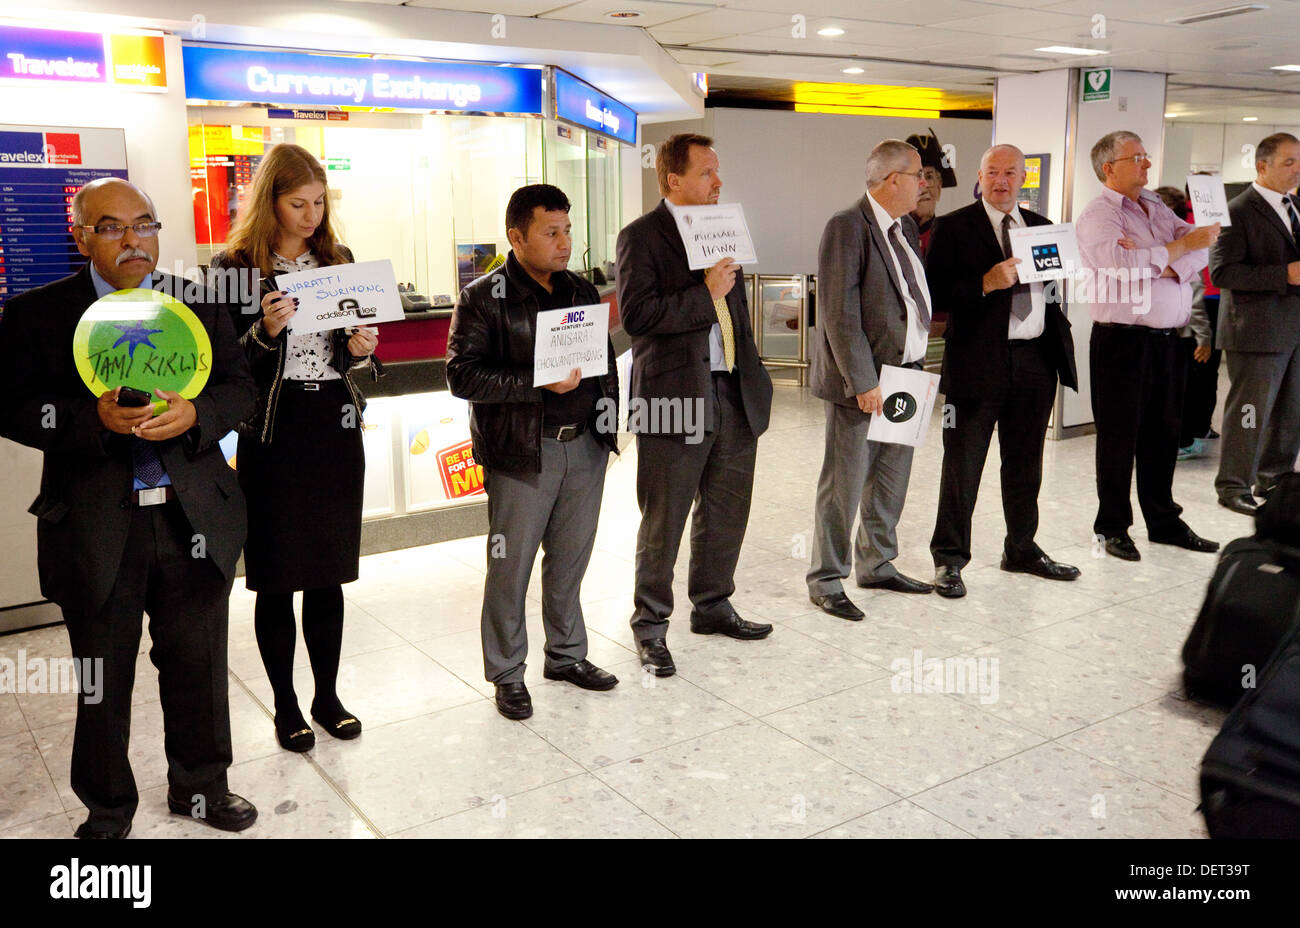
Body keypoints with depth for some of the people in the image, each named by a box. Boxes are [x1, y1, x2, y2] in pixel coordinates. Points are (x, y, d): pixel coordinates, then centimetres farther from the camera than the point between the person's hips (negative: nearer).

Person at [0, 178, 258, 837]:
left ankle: (200, 787, 35)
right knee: (102, 681, 12)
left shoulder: (200, 304, 6)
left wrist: (194, 413, -16)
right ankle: (108, 807, 33)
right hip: (96, 529, -1)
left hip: (194, 519, 2)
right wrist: (95, 417, -21)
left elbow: (239, 389, 4)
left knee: (198, 667, 14)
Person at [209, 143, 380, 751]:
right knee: (276, 579, 5)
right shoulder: (235, 267, -4)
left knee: (328, 574, 11)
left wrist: (359, 350, -5)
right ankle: (286, 707, 21)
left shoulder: (337, 260, 10)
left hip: (337, 427, 4)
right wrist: (266, 332, -22)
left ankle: (328, 696, 25)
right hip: (272, 434, -4)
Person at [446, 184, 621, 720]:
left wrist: (606, 423, 10)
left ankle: (567, 655, 31)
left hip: (583, 448, 5)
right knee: (511, 565, 2)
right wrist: (539, 384, -21)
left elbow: (605, 361, 20)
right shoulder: (483, 298, -6)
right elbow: (462, 375, -14)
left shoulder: (581, 291, 12)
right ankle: (507, 675, 17)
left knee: (570, 559, 13)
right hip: (521, 454, -5)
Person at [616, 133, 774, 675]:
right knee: (662, 523, 4)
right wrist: (705, 293, -18)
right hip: (675, 400, -7)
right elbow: (636, 315, -19)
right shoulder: (641, 237, -7)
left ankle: (712, 606, 34)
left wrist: (752, 379, 19)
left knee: (726, 514, 16)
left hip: (734, 396, 7)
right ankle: (650, 624, 19)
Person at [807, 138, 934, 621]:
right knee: (844, 485, 0)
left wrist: (915, 367, 10)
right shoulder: (847, 227, -14)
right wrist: (863, 381, -20)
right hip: (862, 381, -8)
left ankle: (877, 565, 31)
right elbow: (840, 314, -18)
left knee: (891, 481, 16)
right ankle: (826, 582, 11)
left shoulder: (906, 227, 13)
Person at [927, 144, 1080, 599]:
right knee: (963, 463, 0)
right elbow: (936, 293, -11)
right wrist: (985, 284, -22)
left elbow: (1056, 285, 20)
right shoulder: (954, 228, -2)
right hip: (979, 361, -5)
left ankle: (1022, 549, 30)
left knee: (1026, 463, 15)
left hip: (1036, 360, 6)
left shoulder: (1040, 227, 15)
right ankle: (949, 559, 11)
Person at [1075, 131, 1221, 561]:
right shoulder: (1097, 215, -6)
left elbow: (1198, 251, 4)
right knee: (1119, 438, 2)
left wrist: (1160, 262, -15)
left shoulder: (1156, 207, 16)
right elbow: (1126, 263, -22)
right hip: (1124, 341, -7)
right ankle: (1112, 527, 13)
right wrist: (1182, 245, -11)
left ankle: (1164, 521, 26)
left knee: (1163, 433, 14)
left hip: (1170, 339, 7)